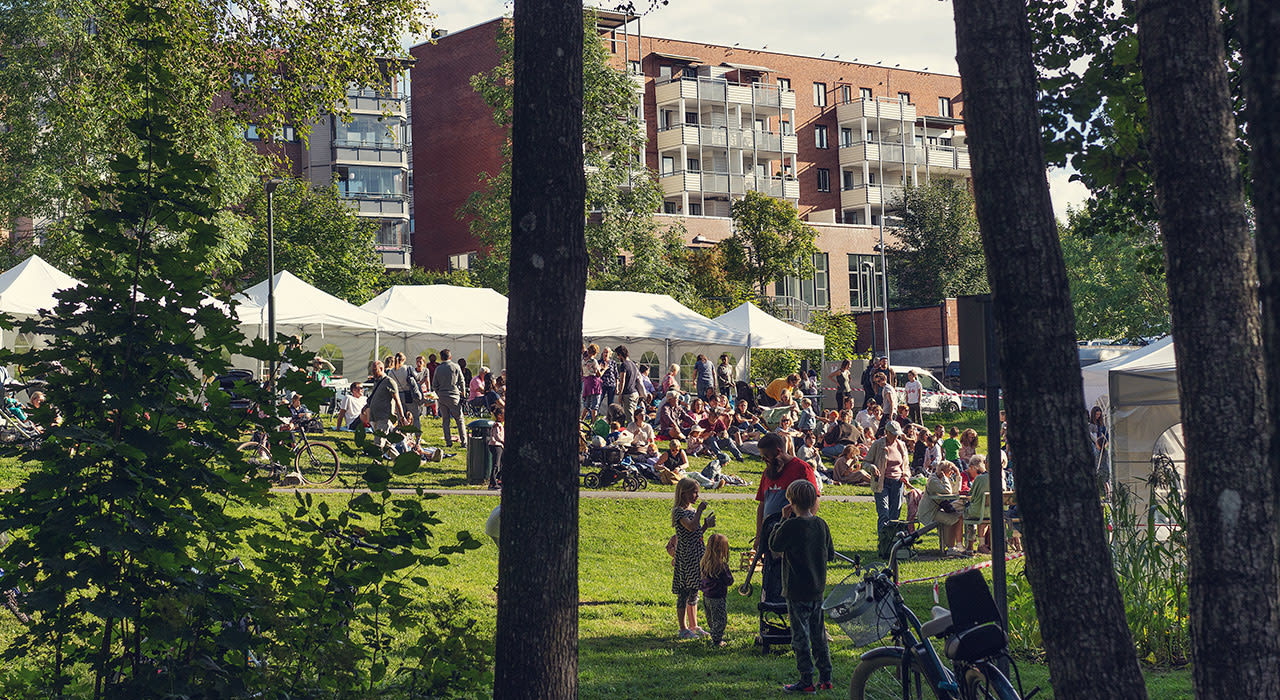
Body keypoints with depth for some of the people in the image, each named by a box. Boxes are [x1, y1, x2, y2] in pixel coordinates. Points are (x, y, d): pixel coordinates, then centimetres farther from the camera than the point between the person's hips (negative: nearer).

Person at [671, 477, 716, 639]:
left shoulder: (692, 510, 13)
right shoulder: (678, 511, -13)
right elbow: (691, 527, -30)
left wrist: (706, 525, 3)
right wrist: (700, 510, -23)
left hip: (696, 556, 9)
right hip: (685, 557, -9)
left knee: (693, 592, 15)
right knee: (683, 593, -1)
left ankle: (693, 626, 24)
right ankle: (683, 629, 5)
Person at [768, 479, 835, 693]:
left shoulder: (791, 526, -17)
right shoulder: (821, 525, 1)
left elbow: (774, 546, -2)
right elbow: (831, 555, 10)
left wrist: (783, 520, 0)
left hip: (797, 592, -6)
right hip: (818, 590, 6)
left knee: (800, 635, 0)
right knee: (819, 633, 14)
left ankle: (806, 681, 2)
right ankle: (825, 677, 18)